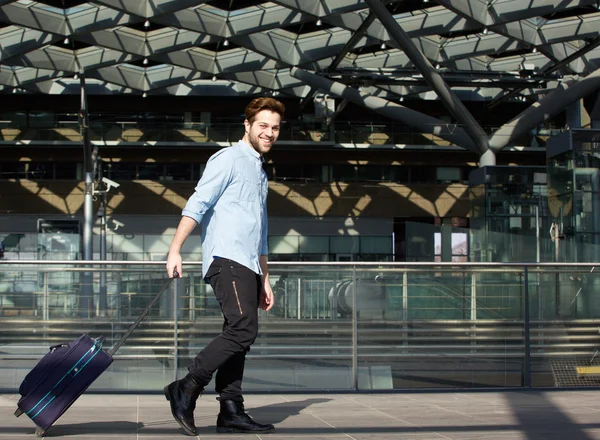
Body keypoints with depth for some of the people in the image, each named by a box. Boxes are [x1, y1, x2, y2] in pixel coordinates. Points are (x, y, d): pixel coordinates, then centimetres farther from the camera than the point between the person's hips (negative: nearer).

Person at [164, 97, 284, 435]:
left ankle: (231, 412, 4)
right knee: (244, 330, -20)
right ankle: (186, 391, -17)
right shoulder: (229, 159, 0)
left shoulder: (261, 173, 27)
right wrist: (175, 249, -20)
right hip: (226, 258, -9)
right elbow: (198, 204, -10)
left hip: (248, 267, 9)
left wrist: (265, 280, 27)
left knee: (238, 337, 4)